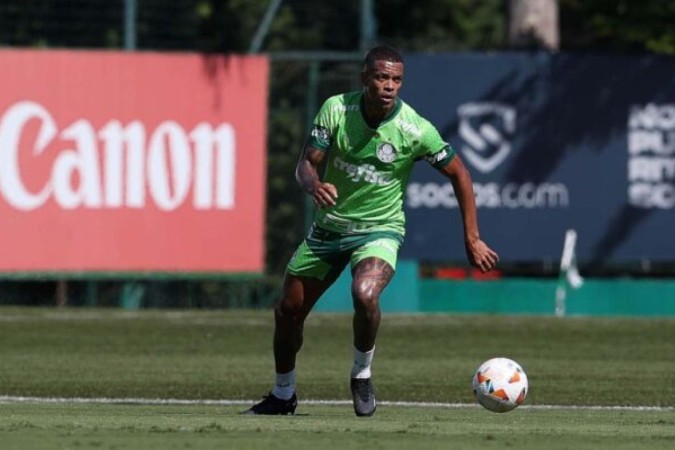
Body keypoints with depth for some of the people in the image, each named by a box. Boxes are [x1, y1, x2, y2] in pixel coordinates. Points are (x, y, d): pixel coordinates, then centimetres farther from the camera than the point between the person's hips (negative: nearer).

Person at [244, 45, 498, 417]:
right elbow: (305, 164, -10)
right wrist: (315, 185, -35)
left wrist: (472, 239, -6)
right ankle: (282, 396, 33)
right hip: (327, 227, 3)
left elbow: (458, 174, -6)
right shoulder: (336, 109, -13)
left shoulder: (415, 129, -19)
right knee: (287, 312, 8)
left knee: (364, 294, -34)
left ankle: (362, 374, -7)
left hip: (379, 229, -3)